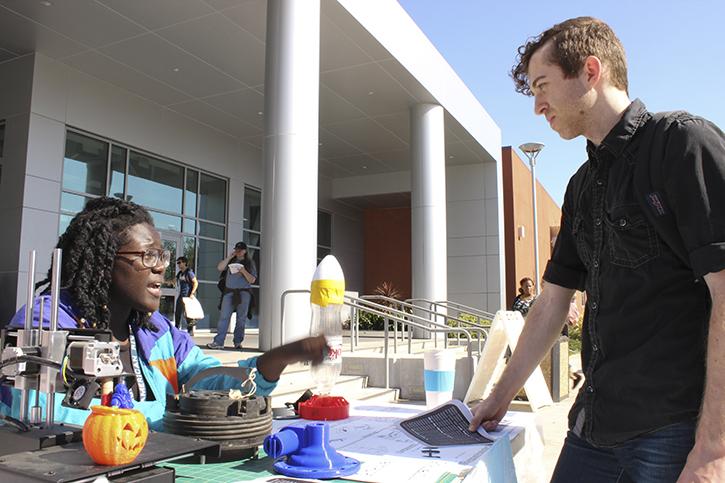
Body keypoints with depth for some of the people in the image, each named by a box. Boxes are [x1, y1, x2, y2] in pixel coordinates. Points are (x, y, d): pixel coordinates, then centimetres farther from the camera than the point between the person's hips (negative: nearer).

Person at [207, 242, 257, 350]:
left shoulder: (249, 263, 8)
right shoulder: (230, 261, 16)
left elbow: (252, 280, 3)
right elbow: (219, 268, 0)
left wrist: (243, 271, -13)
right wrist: (230, 257, -4)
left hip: (243, 293, -1)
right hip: (229, 292, 1)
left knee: (241, 319, 1)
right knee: (224, 317, -5)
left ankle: (238, 342, 9)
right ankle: (218, 342, -5)